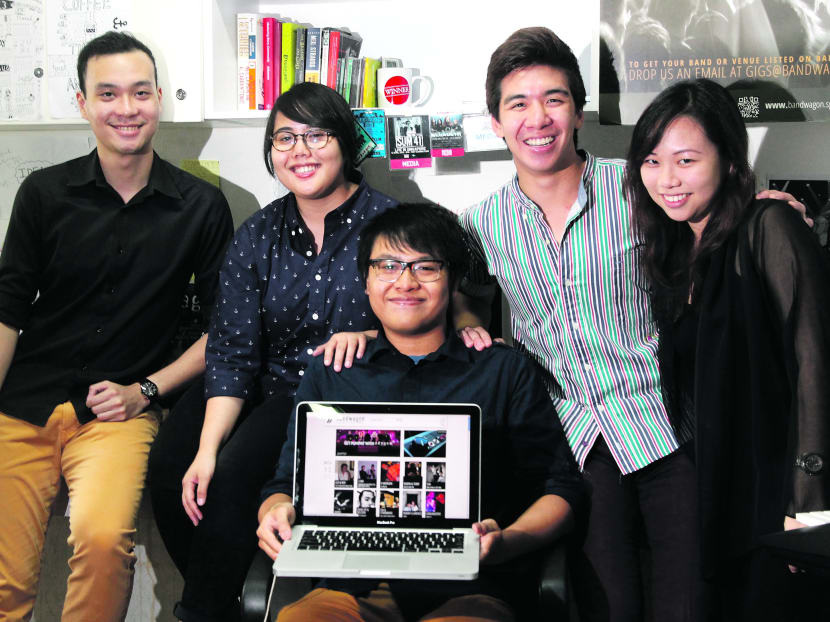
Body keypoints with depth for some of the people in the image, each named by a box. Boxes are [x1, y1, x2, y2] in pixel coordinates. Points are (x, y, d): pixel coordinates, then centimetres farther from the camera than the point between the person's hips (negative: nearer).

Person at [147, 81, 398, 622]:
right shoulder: (257, 237, 5)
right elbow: (232, 352, -1)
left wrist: (364, 339, -26)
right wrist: (207, 447, -13)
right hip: (267, 391, 5)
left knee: (237, 472, -25)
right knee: (169, 467, -16)